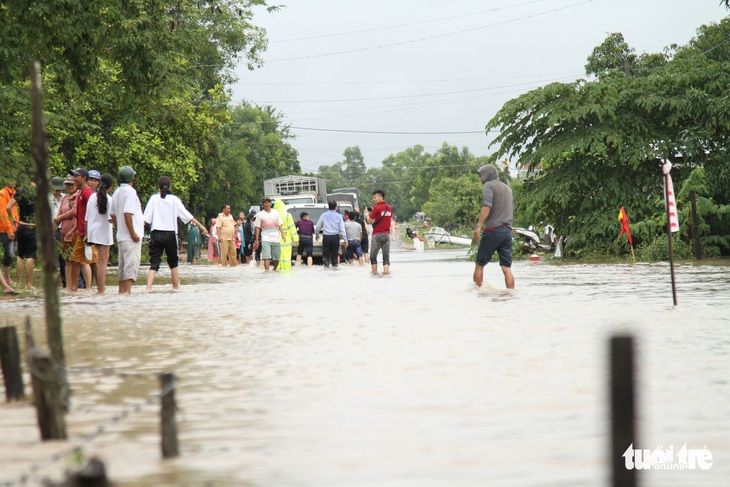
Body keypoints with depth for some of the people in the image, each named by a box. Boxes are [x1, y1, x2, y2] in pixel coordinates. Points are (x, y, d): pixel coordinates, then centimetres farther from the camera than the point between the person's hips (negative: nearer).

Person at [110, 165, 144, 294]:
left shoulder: (117, 193, 14)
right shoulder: (130, 191, -12)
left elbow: (113, 216, 18)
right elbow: (127, 213, -21)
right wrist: (133, 233, -19)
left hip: (121, 235, 9)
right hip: (131, 237, -9)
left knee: (123, 265, 14)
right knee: (131, 264, -10)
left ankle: (121, 291, 18)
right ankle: (127, 291, -16)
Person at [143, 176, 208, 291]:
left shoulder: (154, 198, 2)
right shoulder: (174, 199, 2)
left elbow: (146, 218, -3)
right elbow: (187, 215, 3)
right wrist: (200, 225, 9)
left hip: (156, 233, 0)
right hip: (170, 234, 0)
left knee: (154, 263, -4)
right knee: (173, 263, 17)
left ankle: (149, 286, -22)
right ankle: (176, 286, 23)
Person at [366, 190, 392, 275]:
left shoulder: (376, 208, -11)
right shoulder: (390, 208, 7)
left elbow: (369, 221, -10)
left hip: (377, 234, -5)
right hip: (387, 234, 5)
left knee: (373, 255, 6)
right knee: (386, 256, 4)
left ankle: (375, 273, 3)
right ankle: (386, 271, -8)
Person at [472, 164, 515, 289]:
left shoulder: (489, 185, -2)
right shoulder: (507, 188, 22)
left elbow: (487, 206, -17)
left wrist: (479, 225, -22)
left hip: (492, 230, -6)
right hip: (507, 230, 6)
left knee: (479, 265, 4)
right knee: (507, 268, 2)